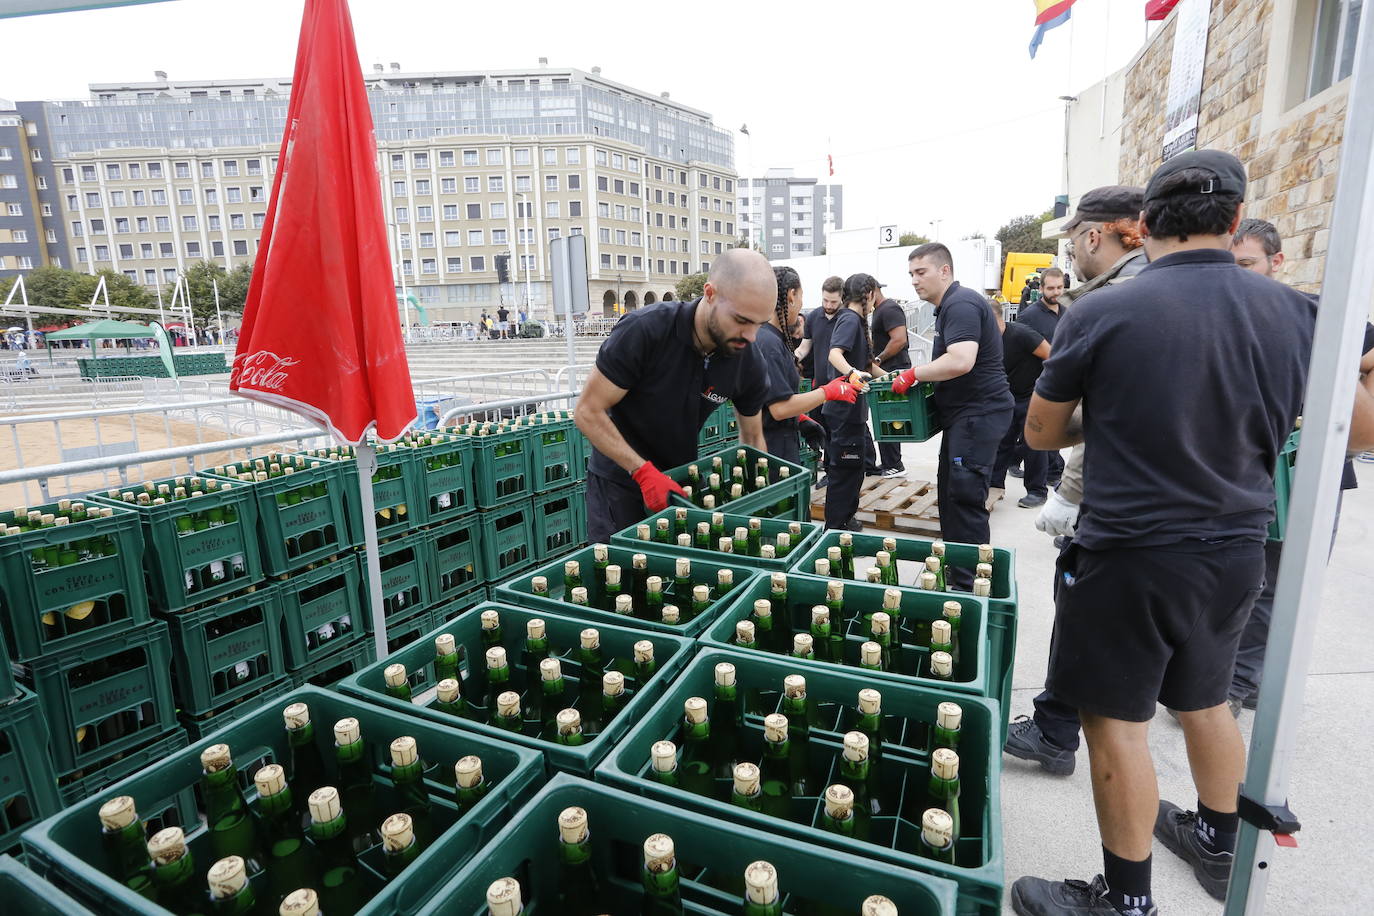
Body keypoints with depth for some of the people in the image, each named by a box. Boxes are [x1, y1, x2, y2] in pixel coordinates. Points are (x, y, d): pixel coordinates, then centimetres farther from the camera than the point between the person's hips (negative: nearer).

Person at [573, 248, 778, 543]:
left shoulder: (749, 365, -14)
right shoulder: (644, 331, -27)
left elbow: (752, 438, 3)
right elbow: (588, 412, -22)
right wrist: (644, 471, -28)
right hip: (620, 479, -3)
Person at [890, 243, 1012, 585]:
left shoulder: (961, 304, -16)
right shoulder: (950, 306, 18)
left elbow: (961, 361, -30)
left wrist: (914, 374, -18)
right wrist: (920, 378, 13)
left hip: (979, 412, -11)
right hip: (963, 413, 11)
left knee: (965, 498, -9)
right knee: (949, 493, 15)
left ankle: (969, 584, 0)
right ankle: (952, 570, 27)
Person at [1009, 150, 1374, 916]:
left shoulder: (1100, 314, -15)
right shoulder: (1296, 313, -2)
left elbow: (1041, 433, -4)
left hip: (1132, 553, -6)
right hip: (1237, 550, 6)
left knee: (1117, 719, 8)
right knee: (1205, 697, 26)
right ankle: (1218, 846, 48)